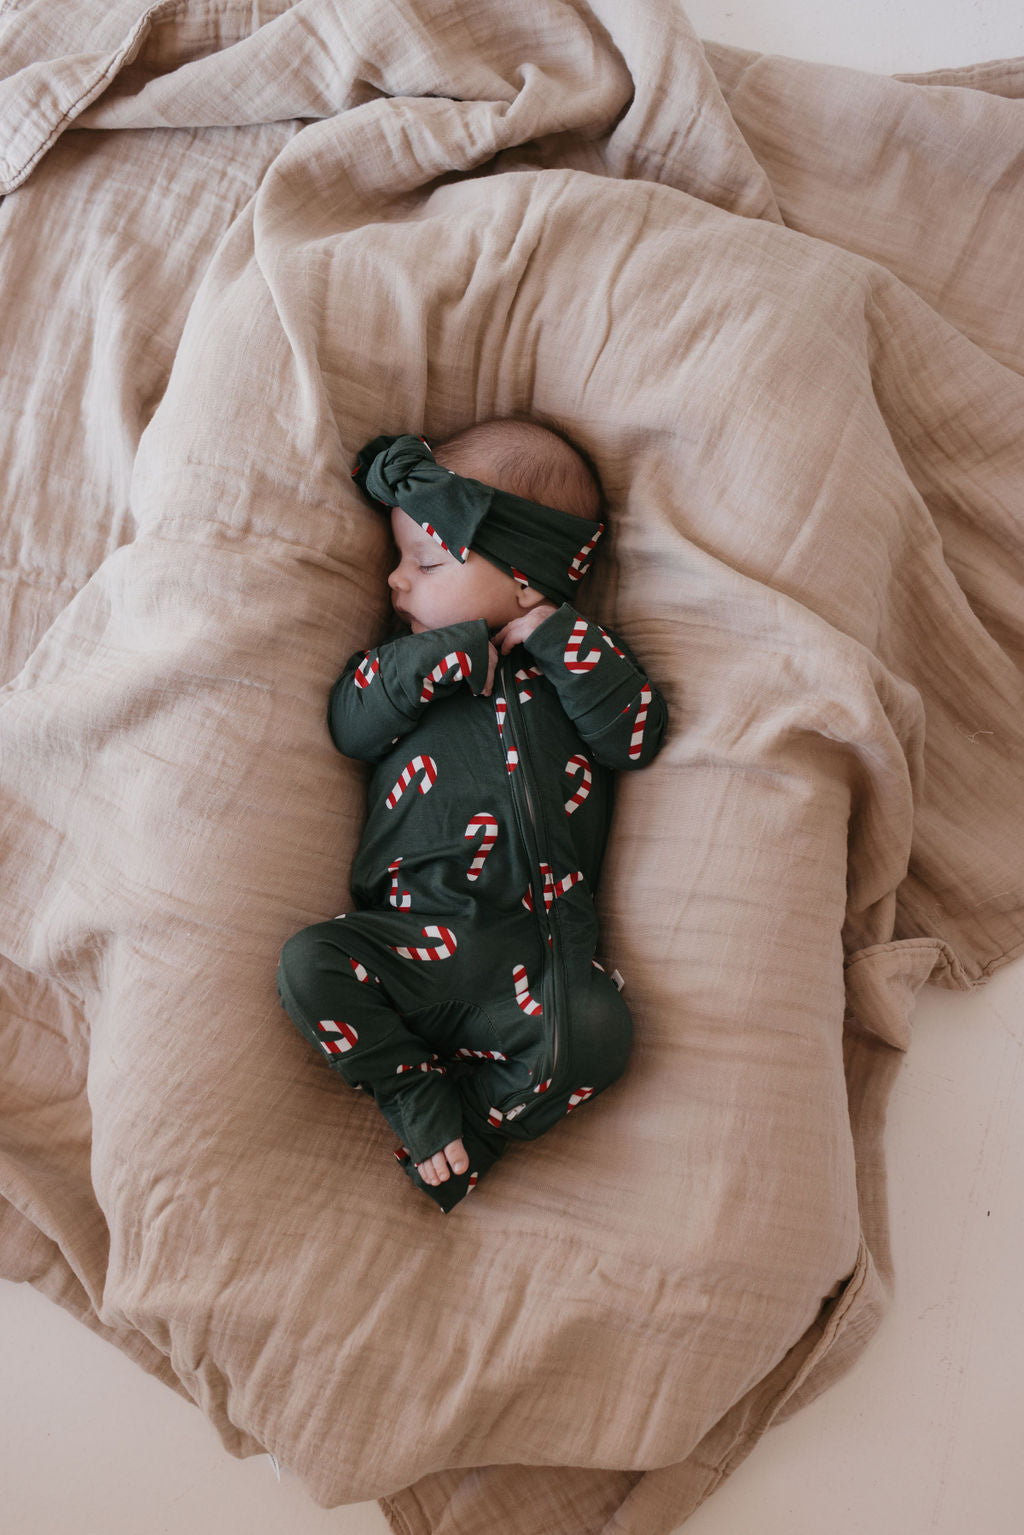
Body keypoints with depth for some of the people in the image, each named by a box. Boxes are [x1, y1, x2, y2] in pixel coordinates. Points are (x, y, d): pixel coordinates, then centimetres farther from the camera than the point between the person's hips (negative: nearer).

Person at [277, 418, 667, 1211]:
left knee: (598, 1029, -27)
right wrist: (444, 653, -9)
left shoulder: (582, 654, 14)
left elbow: (637, 736, -1)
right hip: (417, 938, 1)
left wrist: (553, 636, -5)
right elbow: (350, 724, 0)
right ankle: (420, 1099, -9)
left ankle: (474, 1124, -6)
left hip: (545, 944, -1)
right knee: (309, 964, -22)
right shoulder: (411, 657, 17)